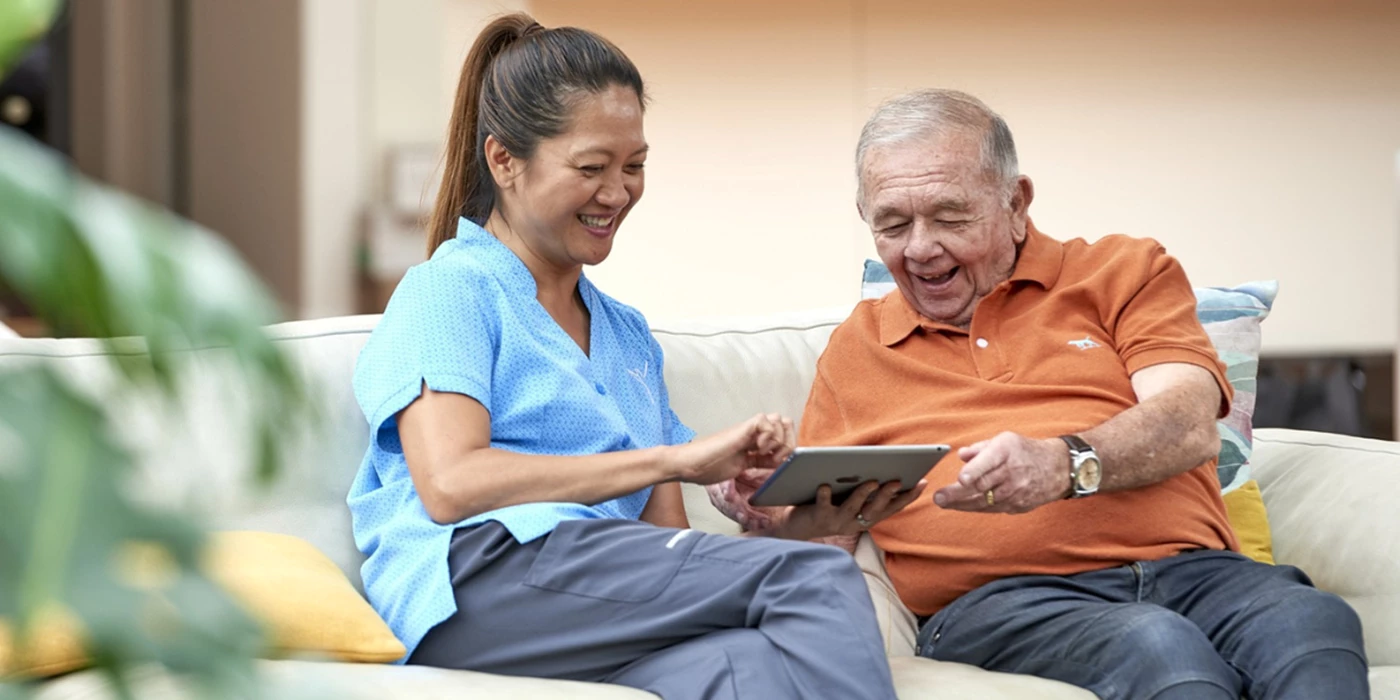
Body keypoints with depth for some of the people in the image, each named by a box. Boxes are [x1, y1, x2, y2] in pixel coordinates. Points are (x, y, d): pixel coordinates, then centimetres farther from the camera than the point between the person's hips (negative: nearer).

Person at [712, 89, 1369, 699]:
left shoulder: (1125, 271, 19)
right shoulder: (854, 349, 25)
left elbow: (1189, 426, 2)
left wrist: (1065, 465, -19)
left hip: (1186, 568, 1)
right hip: (997, 599, -1)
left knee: (1311, 622, -35)